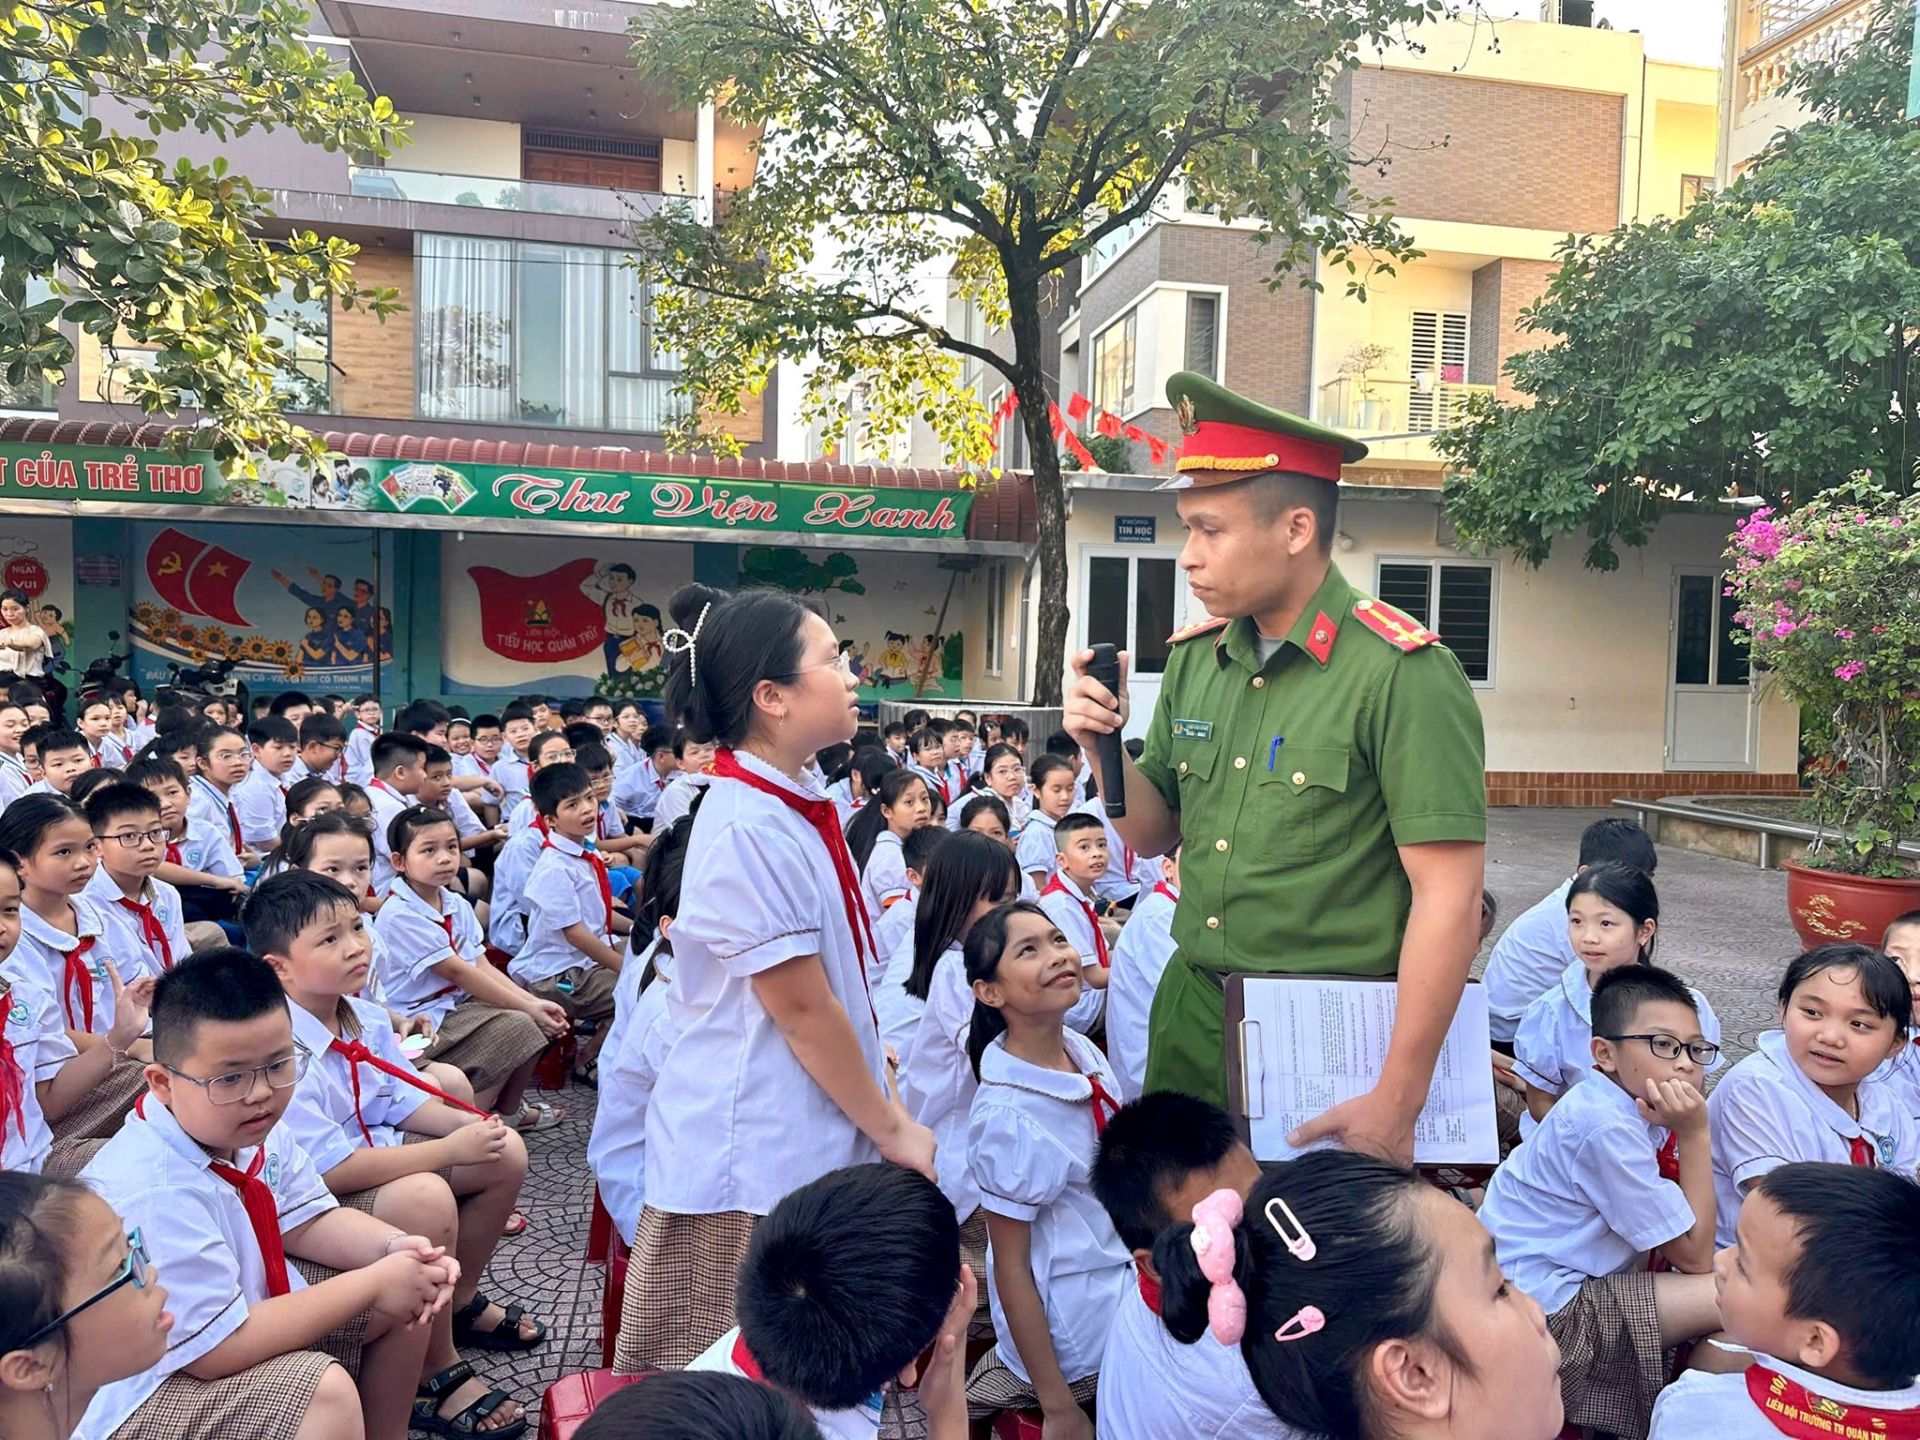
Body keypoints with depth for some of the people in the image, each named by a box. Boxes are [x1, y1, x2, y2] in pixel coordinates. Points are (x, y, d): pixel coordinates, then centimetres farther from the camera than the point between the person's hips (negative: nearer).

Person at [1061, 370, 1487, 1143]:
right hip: (1190, 1013, 6)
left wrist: (1396, 1103, -18)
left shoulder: (1403, 674, -17)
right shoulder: (1194, 659, 3)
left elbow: (1449, 898, -18)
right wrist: (1103, 747, -8)